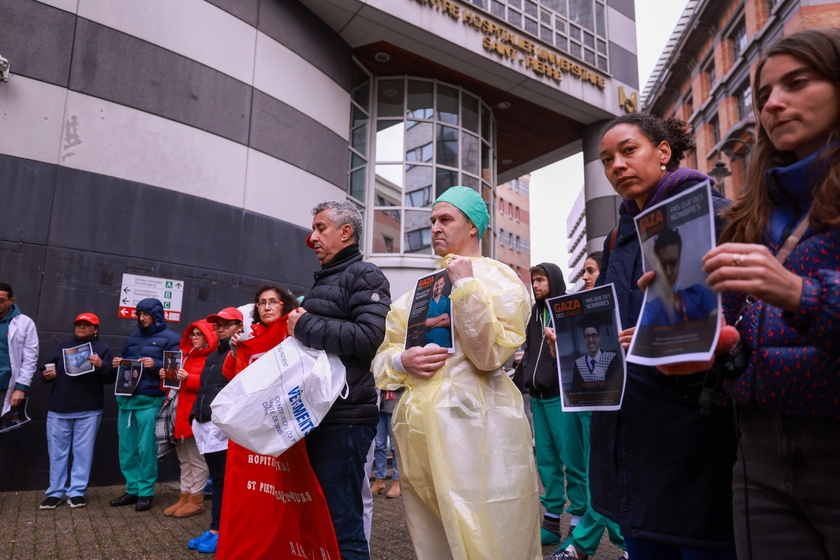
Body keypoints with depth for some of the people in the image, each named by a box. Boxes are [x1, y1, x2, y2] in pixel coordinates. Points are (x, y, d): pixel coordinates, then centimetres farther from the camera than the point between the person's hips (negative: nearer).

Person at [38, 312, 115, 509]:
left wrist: (101, 365, -18)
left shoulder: (103, 349, 7)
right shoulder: (62, 347, 15)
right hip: (59, 409, 3)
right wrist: (46, 375, -10)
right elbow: (47, 370, 13)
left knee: (83, 452, 1)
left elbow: (111, 378, 0)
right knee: (57, 452, 7)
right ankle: (55, 493, 16)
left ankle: (77, 492, 9)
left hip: (89, 411, -3)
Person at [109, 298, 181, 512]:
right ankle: (133, 490, 21)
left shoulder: (170, 338, -2)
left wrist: (156, 365, -22)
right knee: (126, 448, 9)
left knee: (146, 449, -2)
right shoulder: (133, 337, 18)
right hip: (126, 399, 7)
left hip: (150, 401, -6)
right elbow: (124, 360, 27)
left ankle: (146, 493, 9)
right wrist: (117, 363, 5)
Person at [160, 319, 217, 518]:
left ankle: (196, 500, 9)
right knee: (185, 458, 14)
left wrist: (189, 379, -22)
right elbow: (177, 382, 27)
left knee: (197, 458, 0)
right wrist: (166, 377, 8)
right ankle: (185, 496, 22)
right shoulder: (186, 354, 19)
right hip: (181, 412, 9)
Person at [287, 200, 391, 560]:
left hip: (345, 418, -9)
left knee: (342, 526, -3)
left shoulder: (364, 276, -6)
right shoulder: (323, 280, 21)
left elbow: (367, 337, -22)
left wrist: (304, 325, -14)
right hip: (317, 414, 9)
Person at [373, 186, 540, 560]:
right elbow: (384, 354, 16)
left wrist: (465, 285, -13)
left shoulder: (499, 279, 2)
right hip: (419, 429, 6)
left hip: (473, 425, -6)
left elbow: (490, 353, -12)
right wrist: (403, 361, -6)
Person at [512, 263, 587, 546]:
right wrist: (518, 380, 15)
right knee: (545, 459, 10)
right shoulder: (535, 313, 17)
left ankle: (578, 523, 9)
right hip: (538, 396, 7)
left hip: (562, 396, -7)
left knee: (572, 459, -2)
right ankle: (551, 520, 19)